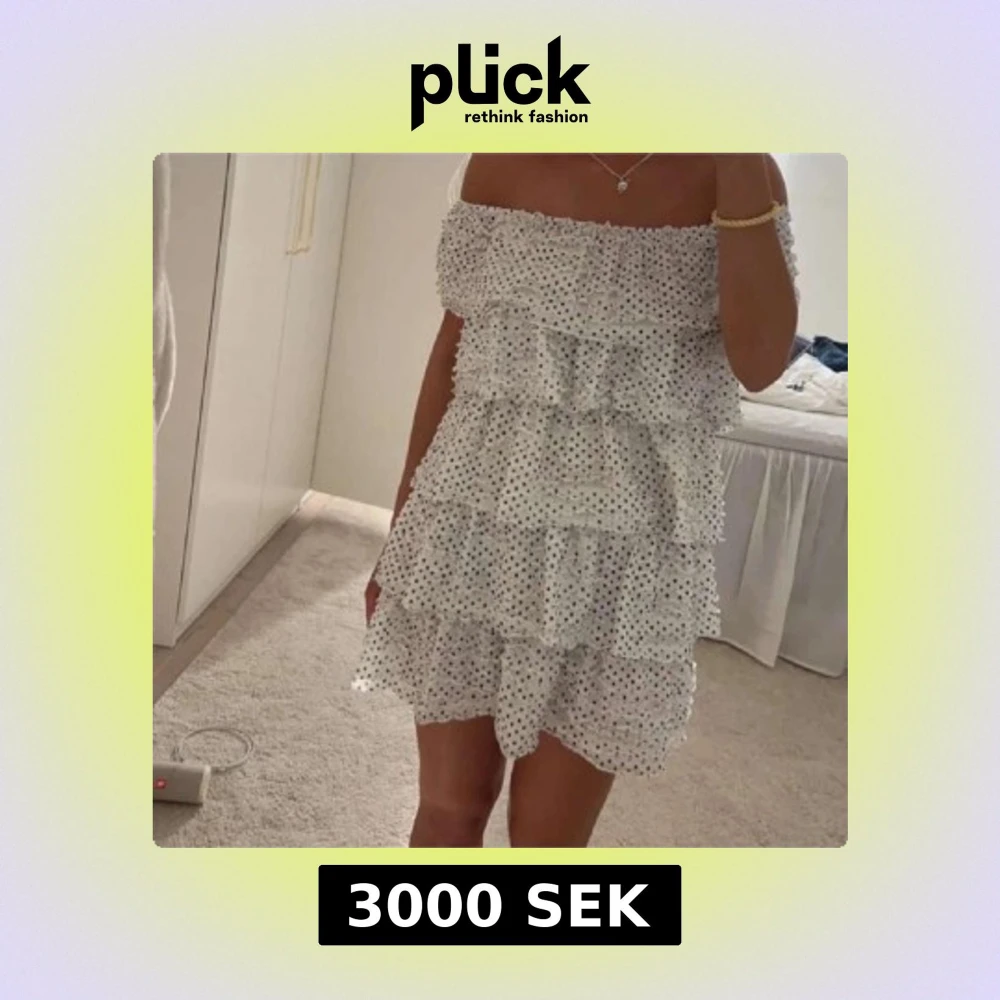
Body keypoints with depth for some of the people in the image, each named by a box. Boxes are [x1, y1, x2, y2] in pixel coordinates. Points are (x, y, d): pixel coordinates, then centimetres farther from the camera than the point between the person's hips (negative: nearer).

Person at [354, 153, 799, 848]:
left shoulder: (738, 173, 0)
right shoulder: (508, 161, 2)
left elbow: (761, 362, -15)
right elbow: (453, 347, 6)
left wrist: (741, 163, -18)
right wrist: (399, 532, 7)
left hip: (627, 548, -1)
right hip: (481, 516, 1)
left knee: (549, 839, 10)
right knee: (449, 807, 11)